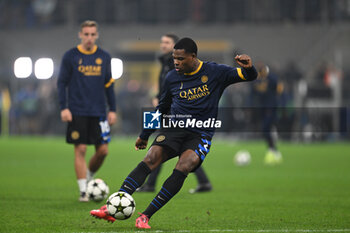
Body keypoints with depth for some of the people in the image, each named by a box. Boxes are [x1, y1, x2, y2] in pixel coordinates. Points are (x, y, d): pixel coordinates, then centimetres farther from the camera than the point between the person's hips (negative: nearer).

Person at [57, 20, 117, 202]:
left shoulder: (104, 57, 9)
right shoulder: (70, 56, 0)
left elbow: (108, 84, 15)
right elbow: (62, 83, 1)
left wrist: (112, 109, 10)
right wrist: (63, 108, -8)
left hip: (98, 112, 3)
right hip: (77, 112, -3)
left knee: (103, 150, -1)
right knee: (80, 149, -6)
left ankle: (89, 176, 25)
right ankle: (83, 190, -1)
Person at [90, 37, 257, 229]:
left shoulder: (214, 72, 0)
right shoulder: (172, 78, 9)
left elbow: (250, 76, 3)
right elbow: (162, 108, 23)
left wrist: (248, 67, -21)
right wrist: (144, 135, 26)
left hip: (200, 135, -2)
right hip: (174, 128, 2)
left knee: (183, 168, -28)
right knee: (150, 159, -22)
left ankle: (146, 216, -26)